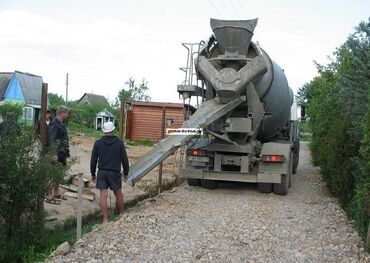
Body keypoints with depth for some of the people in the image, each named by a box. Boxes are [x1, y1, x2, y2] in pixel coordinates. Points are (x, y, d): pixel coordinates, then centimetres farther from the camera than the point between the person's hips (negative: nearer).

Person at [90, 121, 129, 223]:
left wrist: (93, 174, 12)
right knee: (118, 194, 15)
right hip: (115, 173, 0)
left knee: (103, 195, -1)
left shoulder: (98, 143, -2)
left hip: (102, 172, 1)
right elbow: (124, 159, -2)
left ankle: (105, 219, -5)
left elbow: (93, 160, 1)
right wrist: (126, 173, 10)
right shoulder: (119, 143, -4)